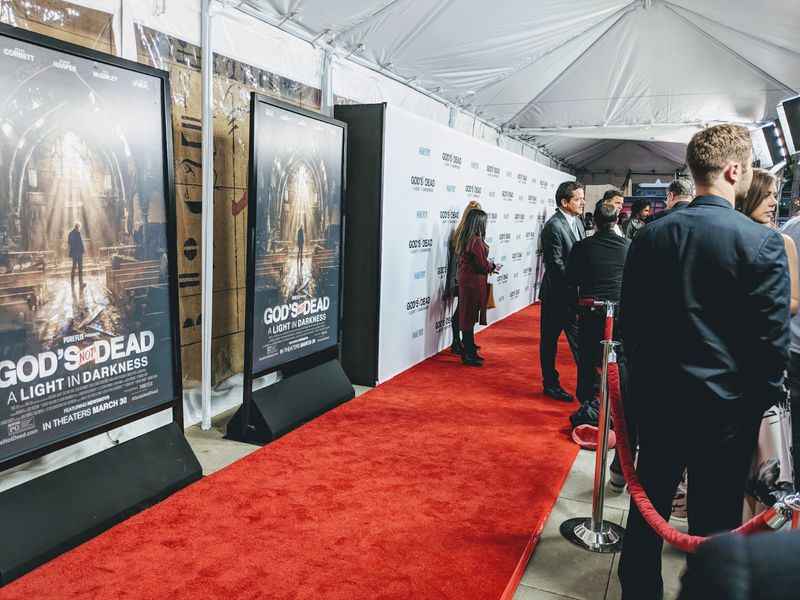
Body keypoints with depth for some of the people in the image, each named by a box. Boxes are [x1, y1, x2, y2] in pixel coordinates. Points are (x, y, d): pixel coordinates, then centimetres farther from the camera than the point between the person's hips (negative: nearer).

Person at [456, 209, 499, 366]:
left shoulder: (464, 238, 9)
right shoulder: (476, 241, -19)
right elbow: (482, 265, -17)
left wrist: (489, 266, 14)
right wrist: (493, 266, 1)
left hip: (465, 280, 9)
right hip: (474, 283, -9)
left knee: (467, 316, 14)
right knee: (470, 317, -1)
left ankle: (469, 351, 25)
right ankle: (469, 355, 7)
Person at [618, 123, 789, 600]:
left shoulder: (650, 236, -3)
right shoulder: (763, 242, -15)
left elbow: (630, 322, 3)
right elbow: (773, 341, -13)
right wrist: (761, 407, 2)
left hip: (657, 399, 4)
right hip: (725, 408, -3)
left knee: (648, 506, 18)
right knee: (714, 523, 13)